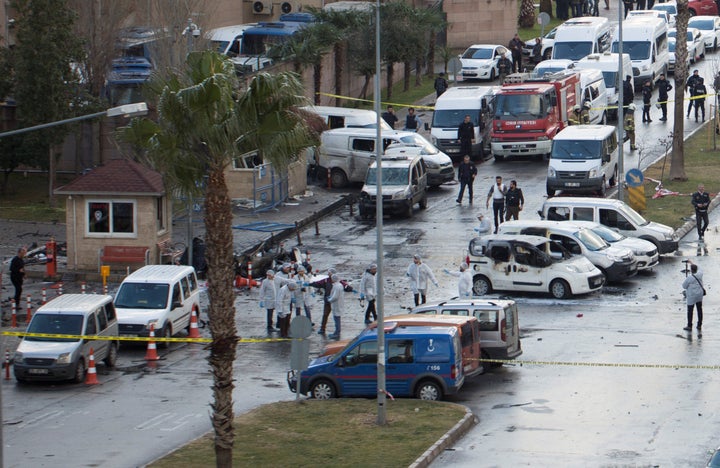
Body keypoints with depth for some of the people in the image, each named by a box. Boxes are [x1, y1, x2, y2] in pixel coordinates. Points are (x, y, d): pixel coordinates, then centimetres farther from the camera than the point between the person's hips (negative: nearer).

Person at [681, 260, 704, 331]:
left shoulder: (689, 278, -21)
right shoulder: (700, 274, -6)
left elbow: (684, 286, -9)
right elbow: (698, 270, 19)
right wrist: (691, 263, 27)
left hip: (691, 296, -6)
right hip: (699, 296, 6)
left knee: (690, 311, 3)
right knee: (699, 310, 12)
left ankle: (689, 326, 7)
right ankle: (699, 326, 19)